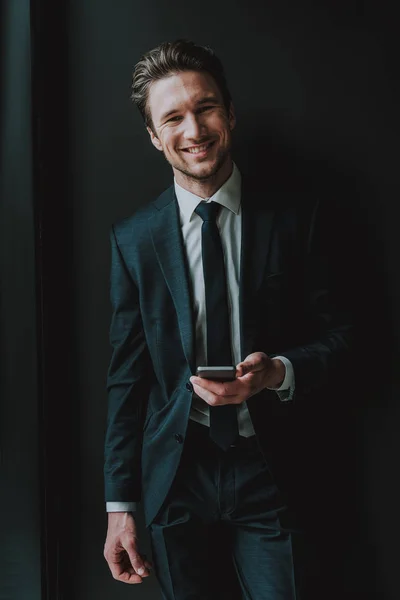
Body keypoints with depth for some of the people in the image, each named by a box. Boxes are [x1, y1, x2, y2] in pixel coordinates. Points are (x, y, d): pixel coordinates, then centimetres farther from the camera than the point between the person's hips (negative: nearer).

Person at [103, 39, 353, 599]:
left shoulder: (295, 218, -3)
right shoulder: (133, 237, -1)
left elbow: (336, 335, 3)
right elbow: (126, 376, 0)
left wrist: (278, 372, -20)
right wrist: (120, 507, -1)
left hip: (269, 472, 0)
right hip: (175, 474, 1)